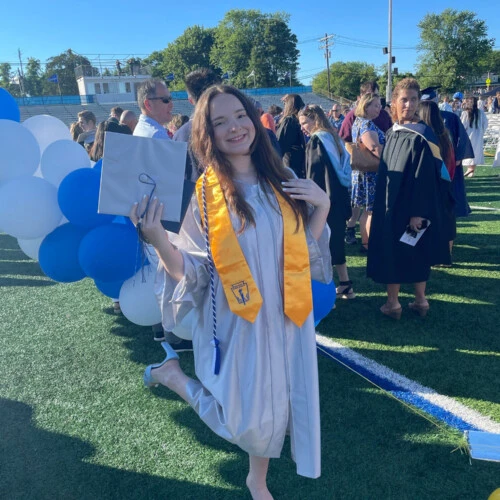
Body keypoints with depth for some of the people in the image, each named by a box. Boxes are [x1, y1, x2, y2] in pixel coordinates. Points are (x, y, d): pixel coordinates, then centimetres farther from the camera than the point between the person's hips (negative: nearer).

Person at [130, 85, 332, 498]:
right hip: (235, 320, -4)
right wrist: (158, 238, -31)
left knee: (275, 403, 17)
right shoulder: (206, 193, -10)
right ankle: (172, 374, 31)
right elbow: (189, 270, -13)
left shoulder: (281, 182, 1)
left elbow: (304, 248, 7)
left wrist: (323, 205, -7)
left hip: (282, 314, 4)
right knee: (244, 417, 6)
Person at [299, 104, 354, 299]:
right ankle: (345, 285, 23)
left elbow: (314, 175, -17)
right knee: (335, 240, 16)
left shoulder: (316, 141, -12)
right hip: (338, 199, 8)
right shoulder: (334, 138, 12)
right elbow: (343, 171, 15)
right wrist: (345, 203, 19)